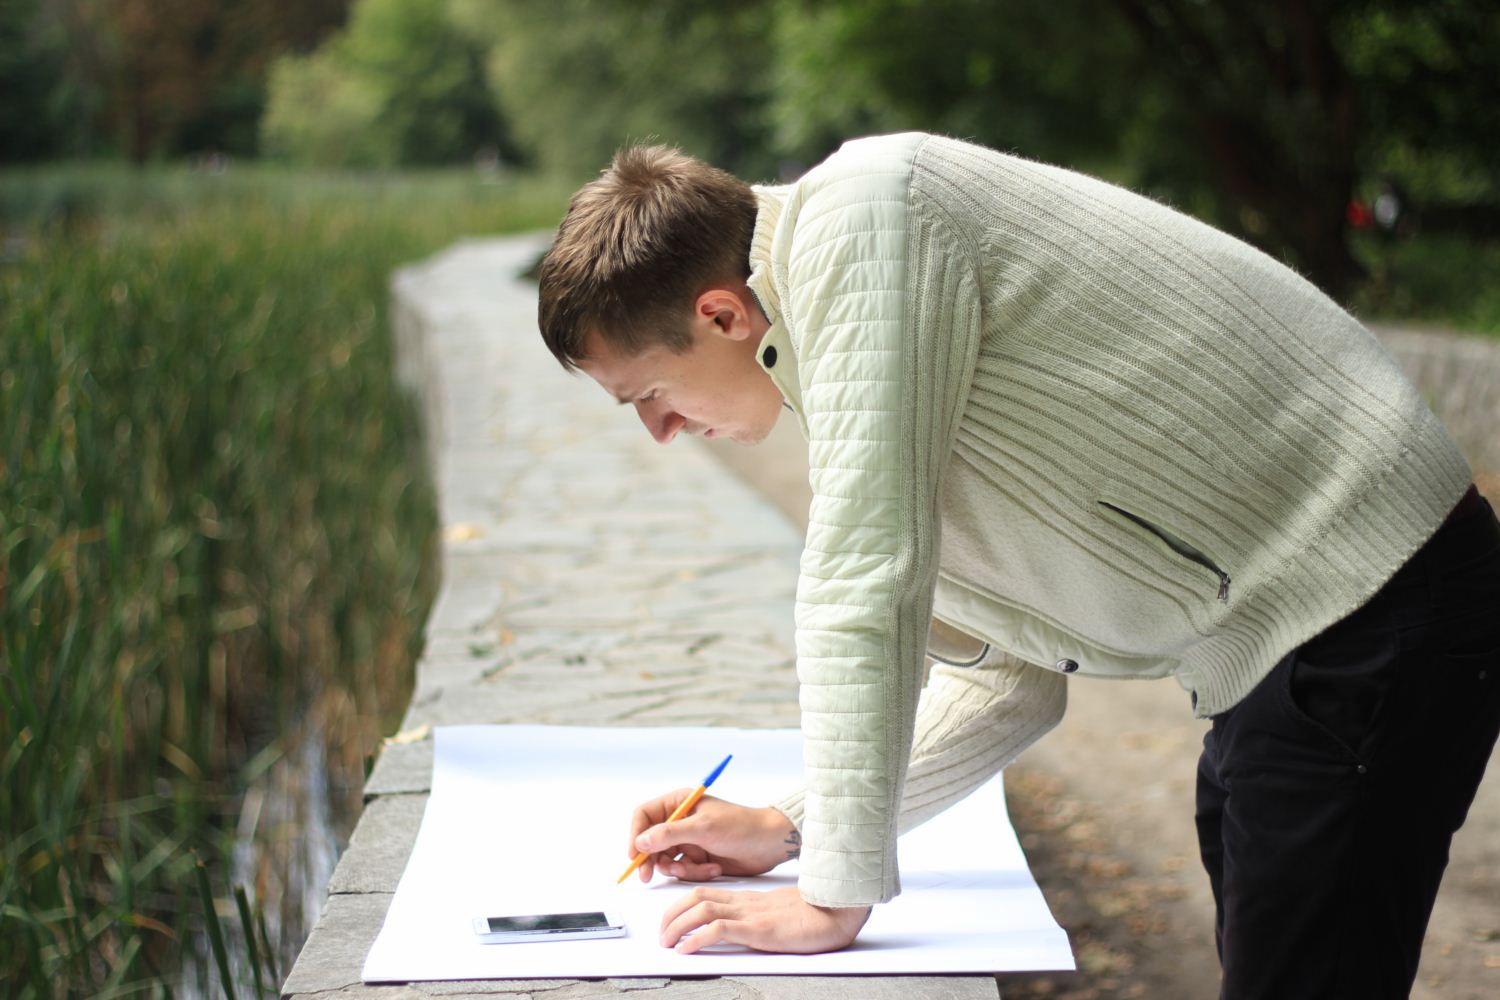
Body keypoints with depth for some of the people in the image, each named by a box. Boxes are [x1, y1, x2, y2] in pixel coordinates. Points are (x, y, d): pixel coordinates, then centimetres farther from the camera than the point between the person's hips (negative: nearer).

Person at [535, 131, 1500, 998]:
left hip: (1371, 608, -10)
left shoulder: (858, 211, -16)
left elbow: (865, 585, -24)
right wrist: (791, 829, 15)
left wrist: (837, 891, -17)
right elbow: (1017, 675, 17)